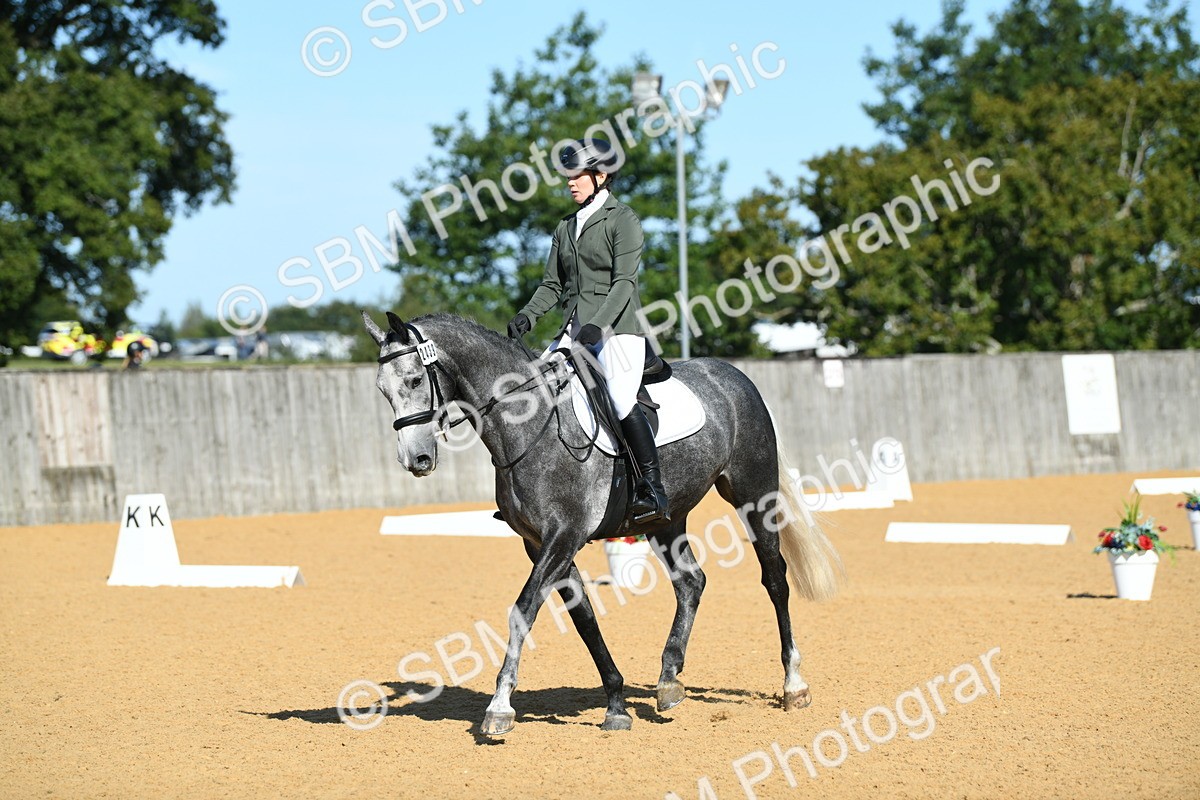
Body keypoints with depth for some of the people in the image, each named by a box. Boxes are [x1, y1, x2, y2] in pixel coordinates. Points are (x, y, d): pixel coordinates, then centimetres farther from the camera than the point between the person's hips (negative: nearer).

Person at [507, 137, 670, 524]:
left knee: (621, 399, -27)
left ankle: (654, 490, -23)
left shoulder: (623, 219, -2)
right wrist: (528, 315, -3)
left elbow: (624, 281, -12)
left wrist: (598, 323, -27)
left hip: (616, 327, -7)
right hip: (573, 329, 7)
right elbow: (553, 284, 17)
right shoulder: (566, 227, 19)